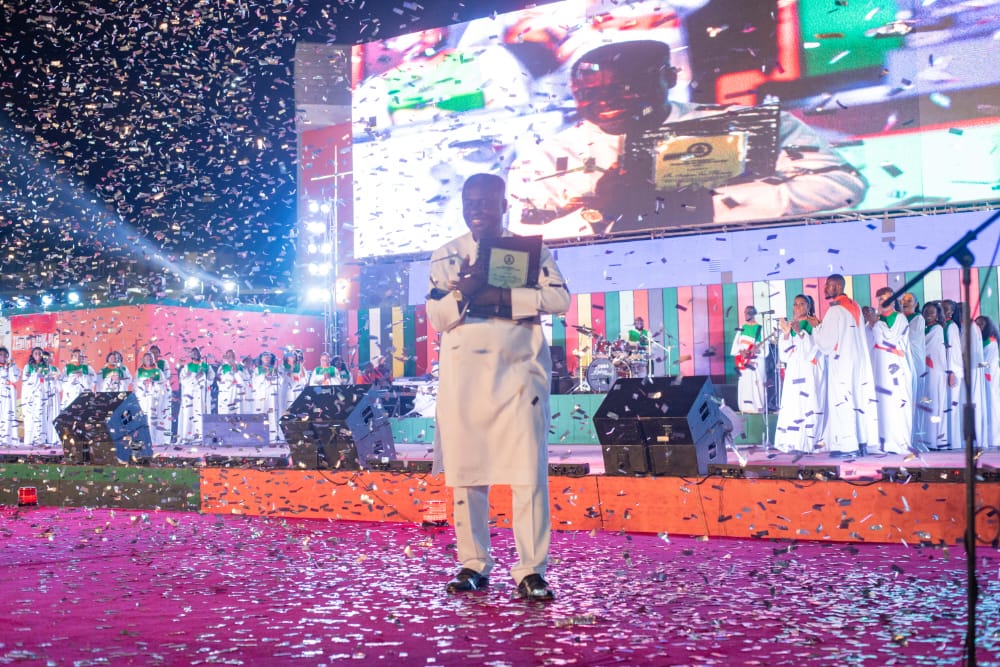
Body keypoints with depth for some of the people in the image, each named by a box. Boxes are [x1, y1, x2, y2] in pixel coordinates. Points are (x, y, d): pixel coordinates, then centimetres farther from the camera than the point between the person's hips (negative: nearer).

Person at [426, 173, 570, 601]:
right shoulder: (446, 256, 10)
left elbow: (558, 298, -8)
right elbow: (436, 317, 2)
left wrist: (498, 296, -16)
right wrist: (463, 293, -18)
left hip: (519, 371, -2)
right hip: (463, 374, 2)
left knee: (529, 472, -6)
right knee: (464, 472, 4)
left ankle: (531, 572, -1)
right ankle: (473, 565, 15)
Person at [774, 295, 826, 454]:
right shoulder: (789, 325, 14)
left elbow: (814, 347, -11)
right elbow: (785, 353, 7)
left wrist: (800, 332, -22)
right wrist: (786, 333, -9)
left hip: (810, 372, -4)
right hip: (794, 372, 4)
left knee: (809, 404, -9)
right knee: (792, 404, -4)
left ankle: (810, 442, -8)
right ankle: (793, 442, -5)